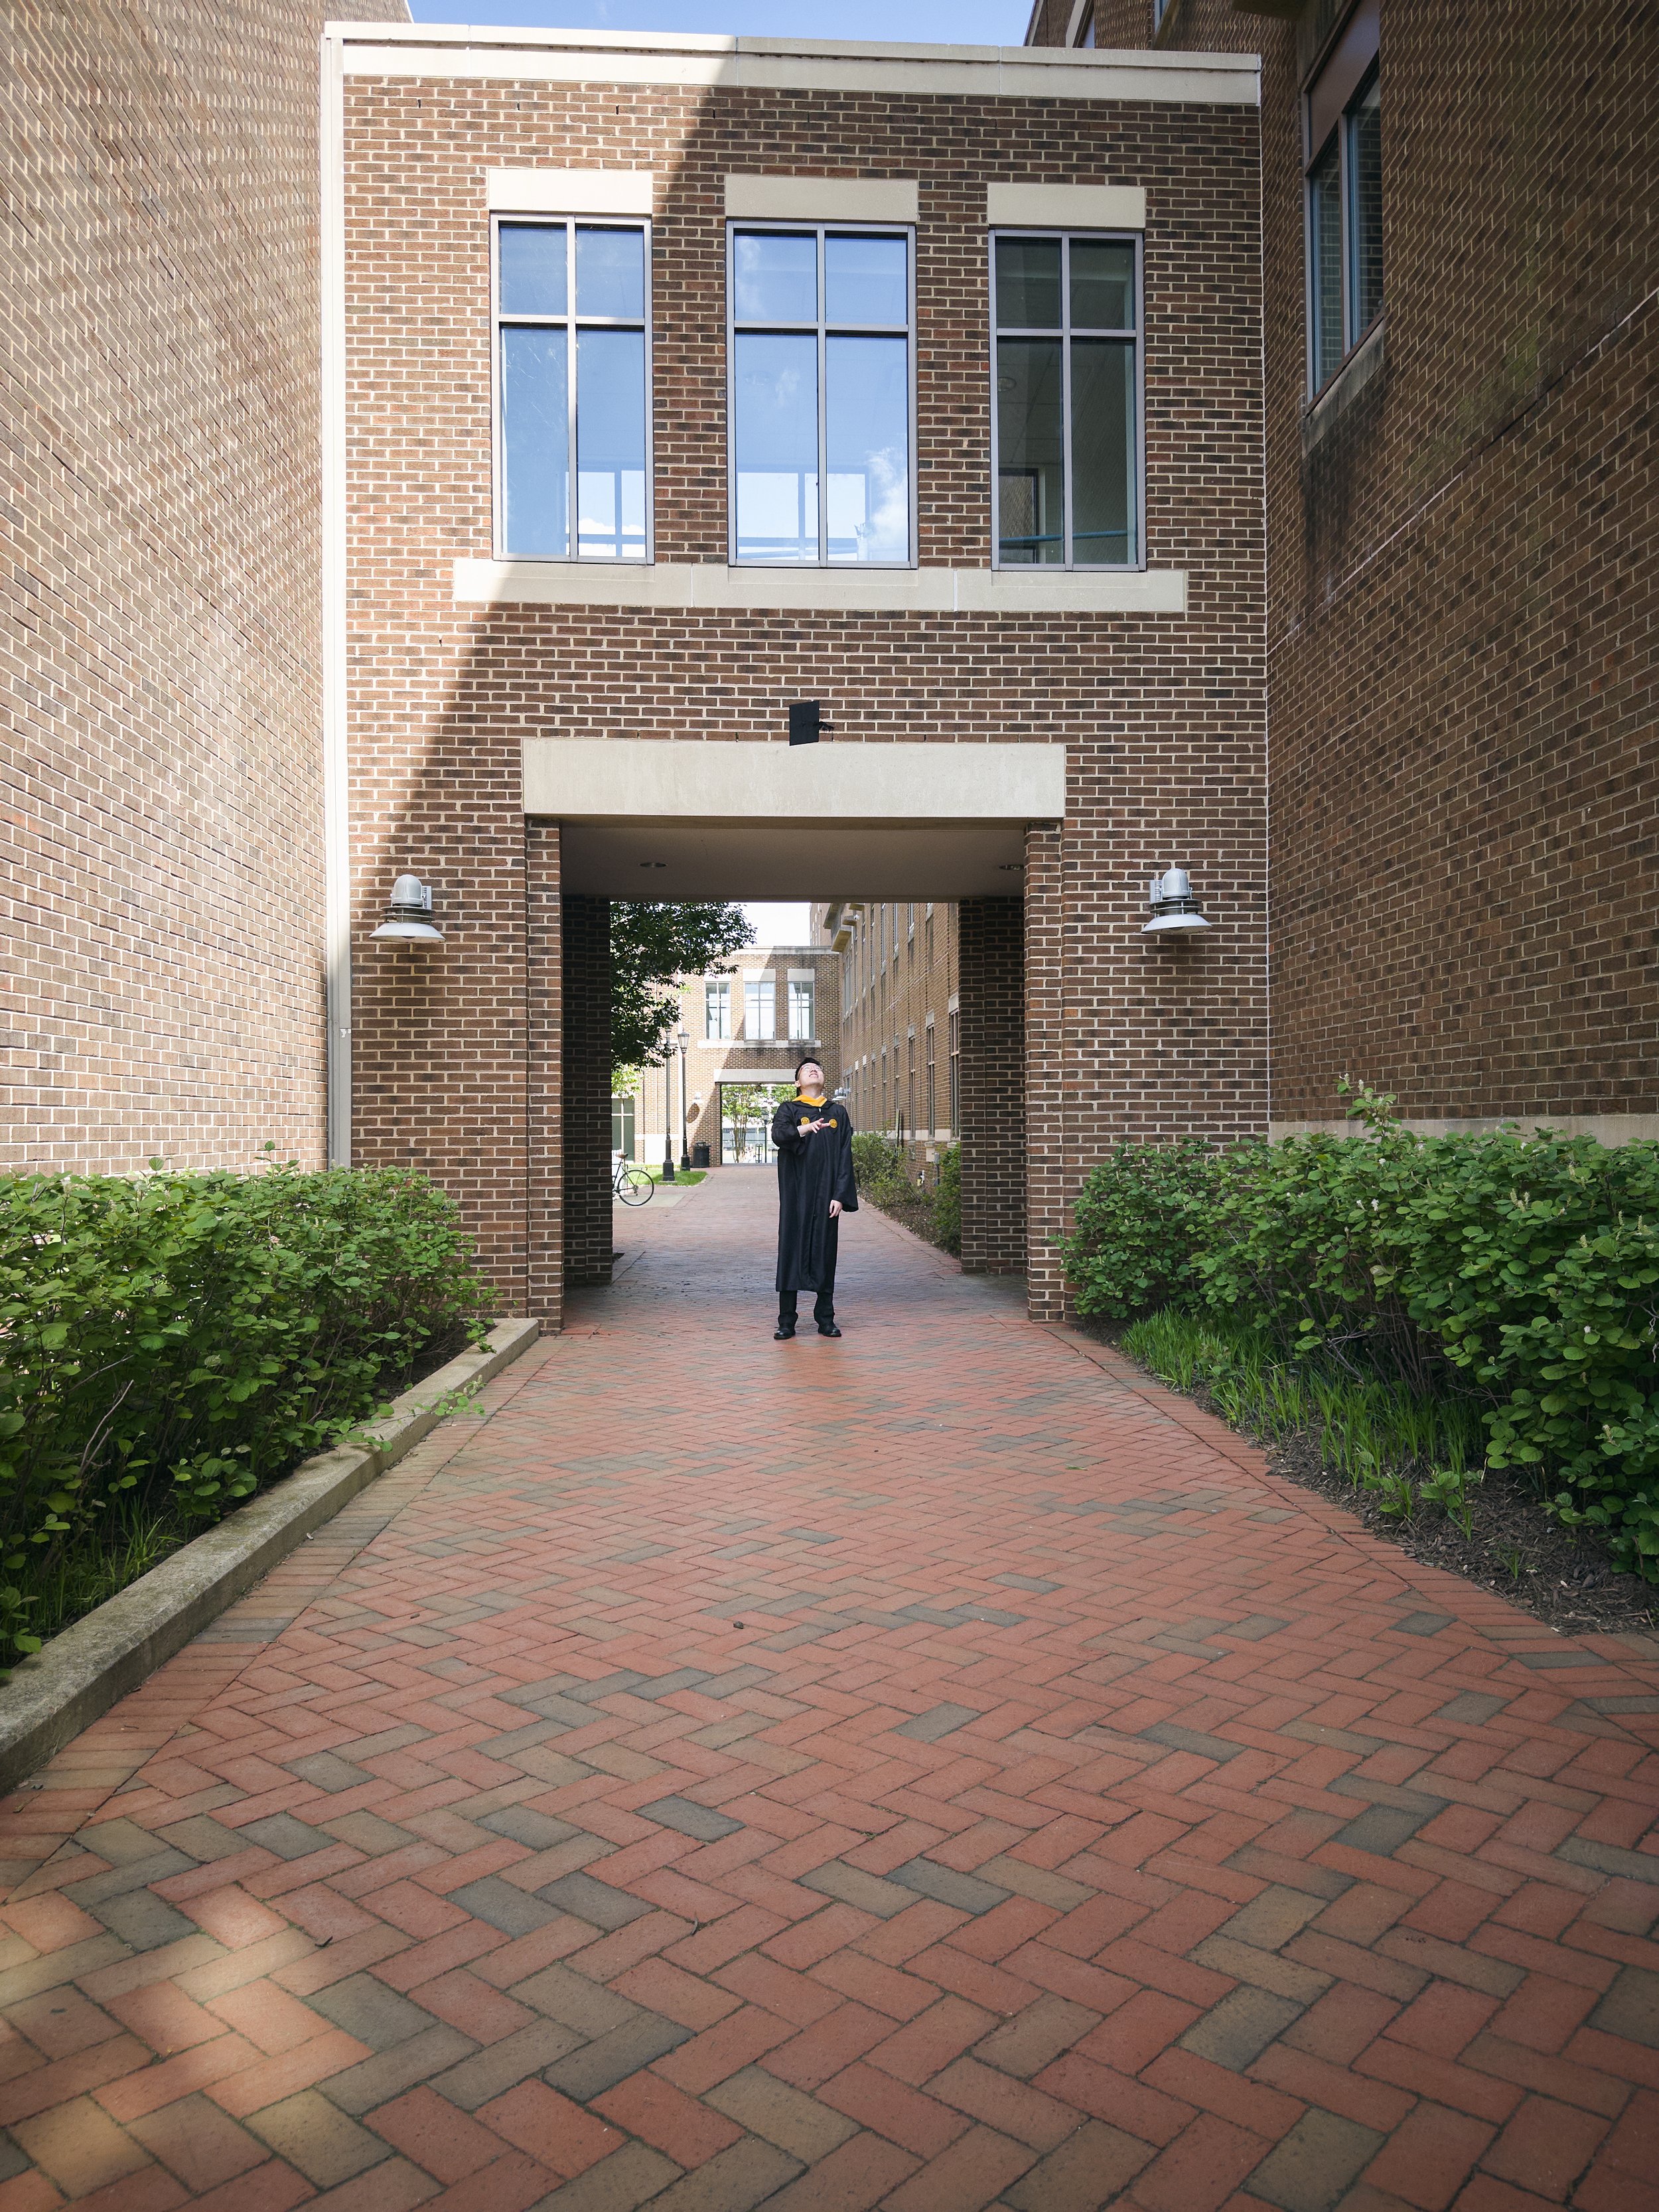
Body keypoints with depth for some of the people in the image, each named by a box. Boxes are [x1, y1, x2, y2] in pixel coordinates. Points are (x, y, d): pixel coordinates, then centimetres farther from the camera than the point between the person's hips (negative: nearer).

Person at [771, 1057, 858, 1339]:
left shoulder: (838, 1112, 12)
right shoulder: (789, 1109, 6)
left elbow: (845, 1156, 7)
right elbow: (778, 1134, -16)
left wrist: (840, 1195, -3)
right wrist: (804, 1129, -36)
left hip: (827, 1194, 2)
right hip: (796, 1192, -2)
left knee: (825, 1251, 4)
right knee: (792, 1250, -3)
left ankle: (826, 1319, 12)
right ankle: (787, 1322, 2)